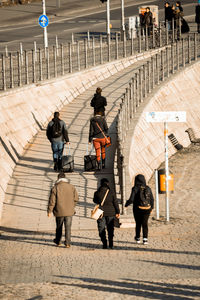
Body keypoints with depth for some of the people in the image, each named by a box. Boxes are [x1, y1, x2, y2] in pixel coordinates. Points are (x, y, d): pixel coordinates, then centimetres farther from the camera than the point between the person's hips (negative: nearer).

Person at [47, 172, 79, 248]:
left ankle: (58, 241, 30)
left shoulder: (55, 187, -8)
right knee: (68, 227, 4)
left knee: (59, 227, 15)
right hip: (69, 212, 1)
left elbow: (52, 200, -9)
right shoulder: (71, 187, 1)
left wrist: (49, 211, -4)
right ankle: (67, 243, -2)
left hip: (59, 211, -1)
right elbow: (76, 198, 5)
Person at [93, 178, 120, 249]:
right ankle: (111, 244, 11)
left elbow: (95, 201, 11)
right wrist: (117, 212, 3)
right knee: (110, 228, 12)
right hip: (110, 213, 1)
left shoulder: (97, 193, -6)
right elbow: (115, 202, -4)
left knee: (102, 229, 6)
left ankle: (104, 244, -2)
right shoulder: (111, 192, -5)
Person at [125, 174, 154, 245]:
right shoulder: (148, 188, -1)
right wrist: (151, 207, 20)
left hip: (138, 209, -2)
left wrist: (126, 204, 6)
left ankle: (138, 238, 26)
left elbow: (131, 199, -13)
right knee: (145, 224, 5)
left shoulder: (135, 189, -11)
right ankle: (145, 239, -8)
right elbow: (152, 199, 5)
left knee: (138, 224, 15)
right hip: (147, 209, 2)